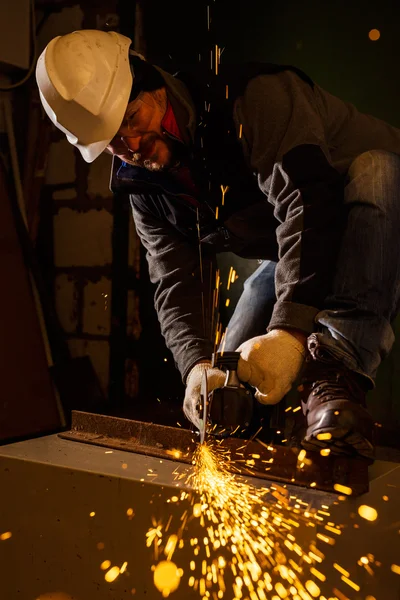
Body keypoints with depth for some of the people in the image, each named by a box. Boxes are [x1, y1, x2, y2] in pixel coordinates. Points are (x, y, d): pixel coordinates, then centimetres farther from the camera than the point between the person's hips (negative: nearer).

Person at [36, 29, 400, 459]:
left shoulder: (253, 97, -29)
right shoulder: (146, 187, -7)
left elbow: (306, 201, -42)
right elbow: (176, 283, -13)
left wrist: (289, 329, -52)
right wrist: (196, 366, -32)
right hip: (288, 248, 6)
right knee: (228, 381, -4)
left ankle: (336, 372, -44)